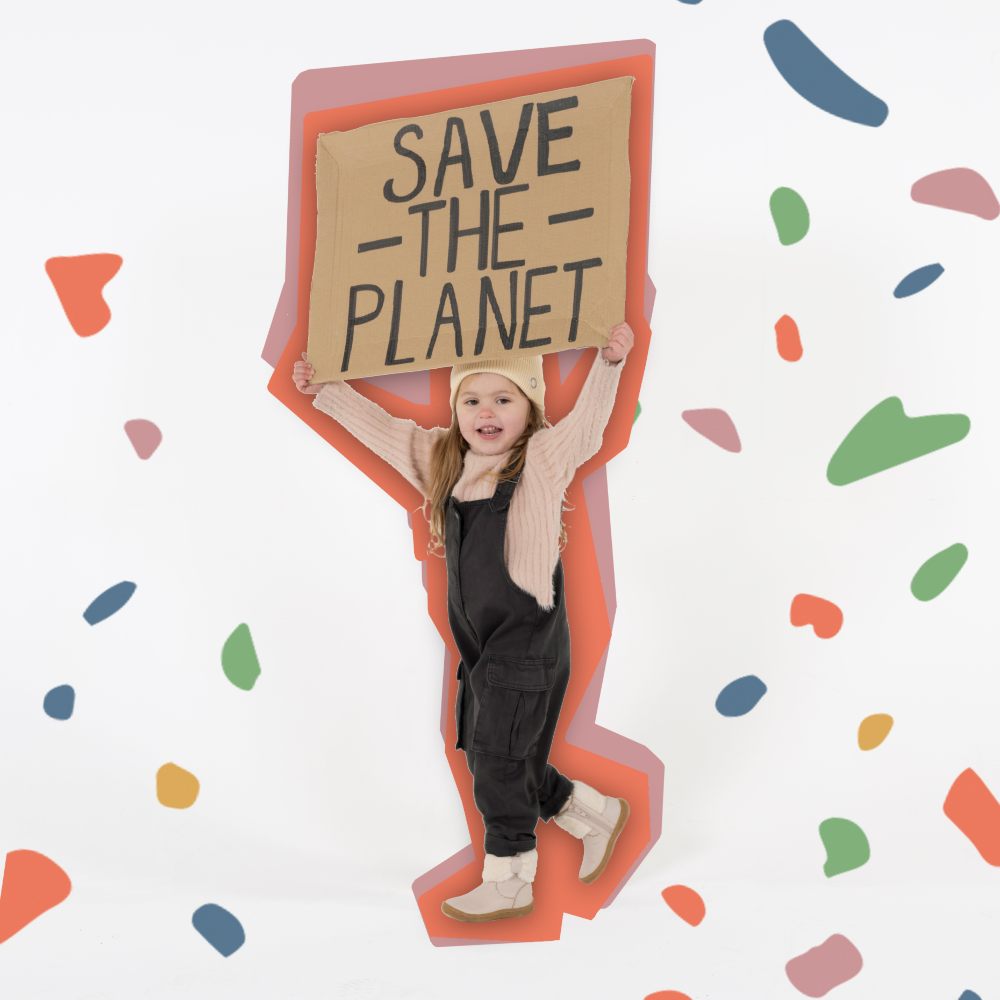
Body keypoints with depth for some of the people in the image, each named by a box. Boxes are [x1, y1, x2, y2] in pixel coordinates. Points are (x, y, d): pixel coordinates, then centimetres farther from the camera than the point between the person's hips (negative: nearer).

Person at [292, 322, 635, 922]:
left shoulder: (544, 458, -11)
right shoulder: (442, 460, 6)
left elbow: (588, 421, -25)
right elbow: (383, 428, 16)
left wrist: (609, 364, -39)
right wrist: (328, 392, 19)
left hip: (528, 645, -7)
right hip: (482, 648, 7)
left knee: (499, 766, -1)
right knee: (500, 761, 16)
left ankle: (508, 884, 17)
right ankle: (597, 815, 37)